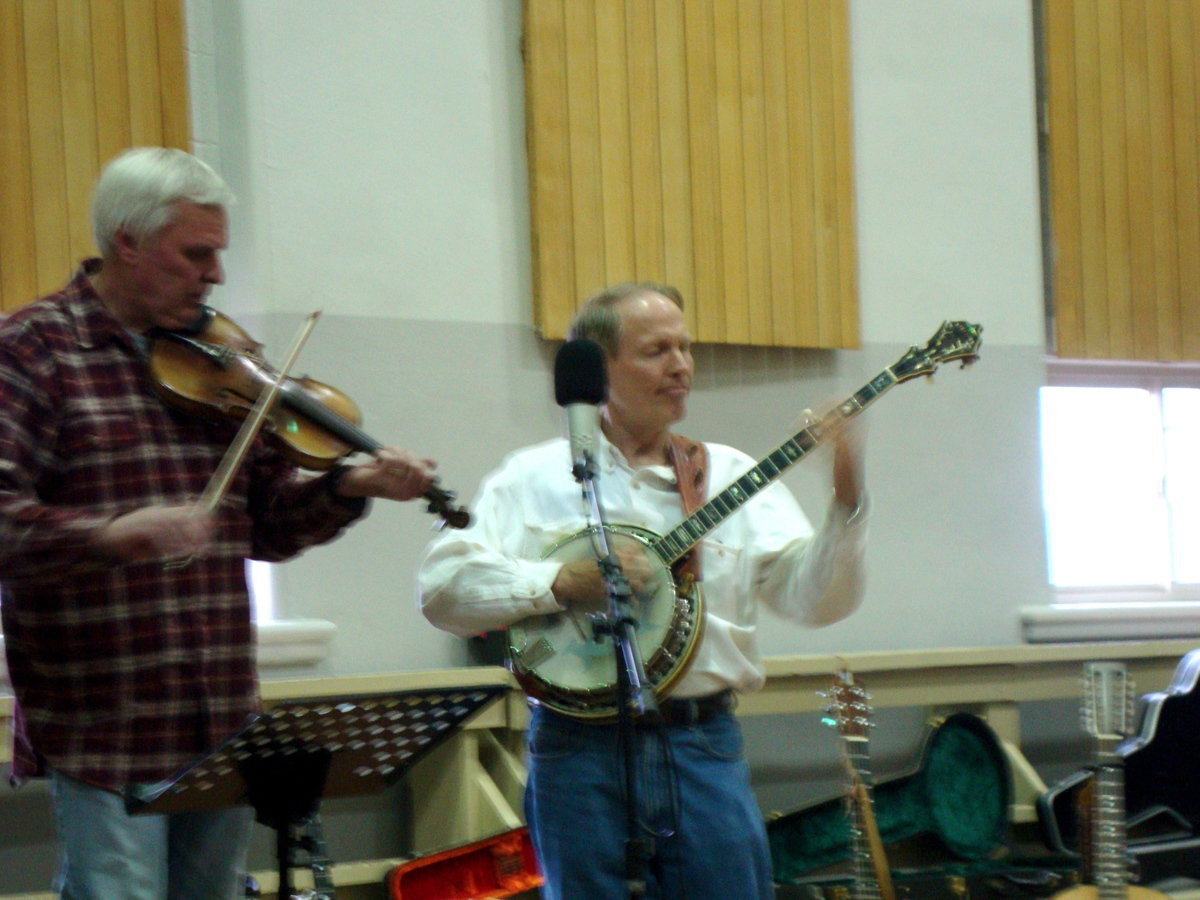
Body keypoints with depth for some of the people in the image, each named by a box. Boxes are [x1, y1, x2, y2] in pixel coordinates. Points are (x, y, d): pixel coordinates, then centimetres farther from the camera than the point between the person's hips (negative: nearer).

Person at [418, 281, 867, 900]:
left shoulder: (731, 475, 11)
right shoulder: (534, 479, 4)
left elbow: (814, 597, 1)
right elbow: (442, 585, -7)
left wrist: (846, 503, -14)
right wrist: (563, 583, -17)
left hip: (704, 744, 2)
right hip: (580, 748, -2)